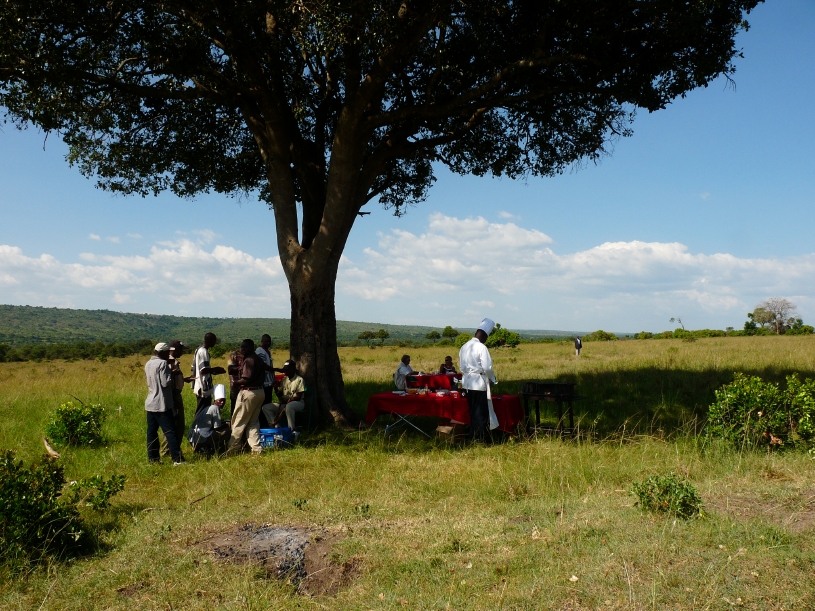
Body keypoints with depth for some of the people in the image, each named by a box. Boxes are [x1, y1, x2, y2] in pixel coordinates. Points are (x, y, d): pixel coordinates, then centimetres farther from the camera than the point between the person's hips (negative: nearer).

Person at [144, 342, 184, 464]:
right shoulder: (162, 363, -14)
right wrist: (171, 373, -2)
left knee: (152, 431, 9)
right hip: (161, 404, -8)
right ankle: (178, 459, -8)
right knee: (170, 431, -7)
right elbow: (166, 383, -20)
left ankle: (153, 458, 12)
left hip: (150, 404, 8)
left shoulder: (148, 364, 13)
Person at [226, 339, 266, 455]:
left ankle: (233, 448, 8)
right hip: (259, 391, 10)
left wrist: (235, 382, -4)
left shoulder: (248, 360, -16)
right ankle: (256, 448, 9)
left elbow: (246, 379, -22)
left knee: (238, 422, 2)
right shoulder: (259, 359, 14)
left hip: (249, 392, -9)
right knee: (253, 422, 13)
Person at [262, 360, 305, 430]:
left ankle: (291, 429, -33)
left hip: (298, 403, -7)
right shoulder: (284, 380, 11)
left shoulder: (299, 380, -7)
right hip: (284, 403, 7)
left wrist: (286, 401, -19)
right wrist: (276, 387, -7)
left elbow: (298, 397, -13)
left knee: (289, 406, -42)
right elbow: (279, 395, 11)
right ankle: (275, 426, -12)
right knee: (266, 407, -9)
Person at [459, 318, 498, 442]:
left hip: (467, 383, 7)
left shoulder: (464, 347, 8)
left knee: (472, 411, 15)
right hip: (479, 383, -7)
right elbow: (487, 367, -17)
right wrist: (493, 379, 0)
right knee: (481, 412, 1)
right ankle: (480, 438, 4)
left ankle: (474, 437, 22)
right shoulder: (481, 347, -15)